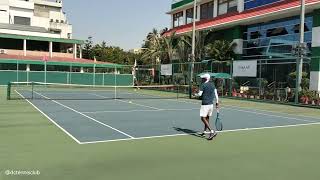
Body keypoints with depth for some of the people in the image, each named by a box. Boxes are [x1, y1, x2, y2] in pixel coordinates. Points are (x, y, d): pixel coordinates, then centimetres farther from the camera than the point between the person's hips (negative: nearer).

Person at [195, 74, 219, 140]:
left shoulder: (203, 85, -9)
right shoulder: (212, 85, 10)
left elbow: (200, 94, -12)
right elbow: (216, 94, 10)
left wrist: (196, 94, 10)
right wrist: (217, 102, 14)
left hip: (205, 104, -7)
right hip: (211, 104, 8)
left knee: (203, 118, -6)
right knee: (207, 118, 16)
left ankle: (212, 131, -18)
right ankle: (204, 132, 25)